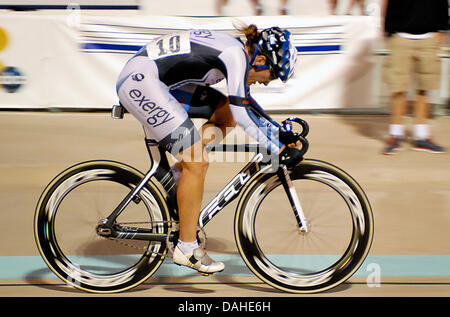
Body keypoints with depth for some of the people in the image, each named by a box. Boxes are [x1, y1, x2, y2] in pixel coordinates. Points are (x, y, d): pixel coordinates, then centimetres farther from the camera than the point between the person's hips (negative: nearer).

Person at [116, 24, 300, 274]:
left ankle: (180, 172, 11)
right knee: (198, 164, -10)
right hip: (139, 80, -10)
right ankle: (187, 248, 0)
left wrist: (278, 131, 22)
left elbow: (245, 102, 26)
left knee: (226, 114, 10)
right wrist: (278, 150, -16)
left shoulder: (234, 50, 13)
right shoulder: (236, 54, -14)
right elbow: (241, 114, -19)